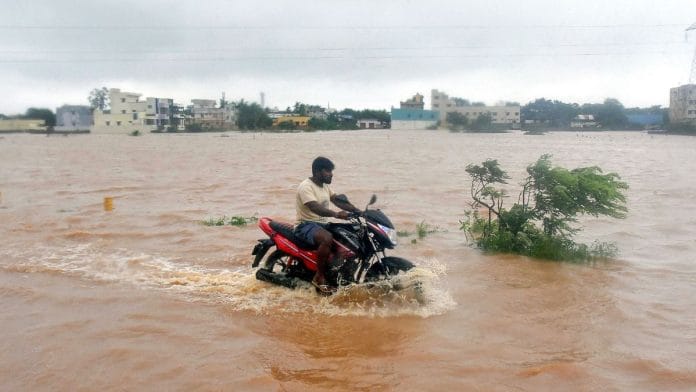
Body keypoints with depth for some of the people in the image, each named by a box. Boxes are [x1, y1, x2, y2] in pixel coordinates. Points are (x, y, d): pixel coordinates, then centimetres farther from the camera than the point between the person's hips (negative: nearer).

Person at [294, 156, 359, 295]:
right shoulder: (306, 186, -16)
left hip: (323, 224, 9)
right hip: (307, 225, -9)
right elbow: (315, 208, -31)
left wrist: (359, 211, -8)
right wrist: (336, 214, -46)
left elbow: (338, 201, 6)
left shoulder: (325, 186, 14)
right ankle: (319, 277, -24)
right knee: (327, 238, -38)